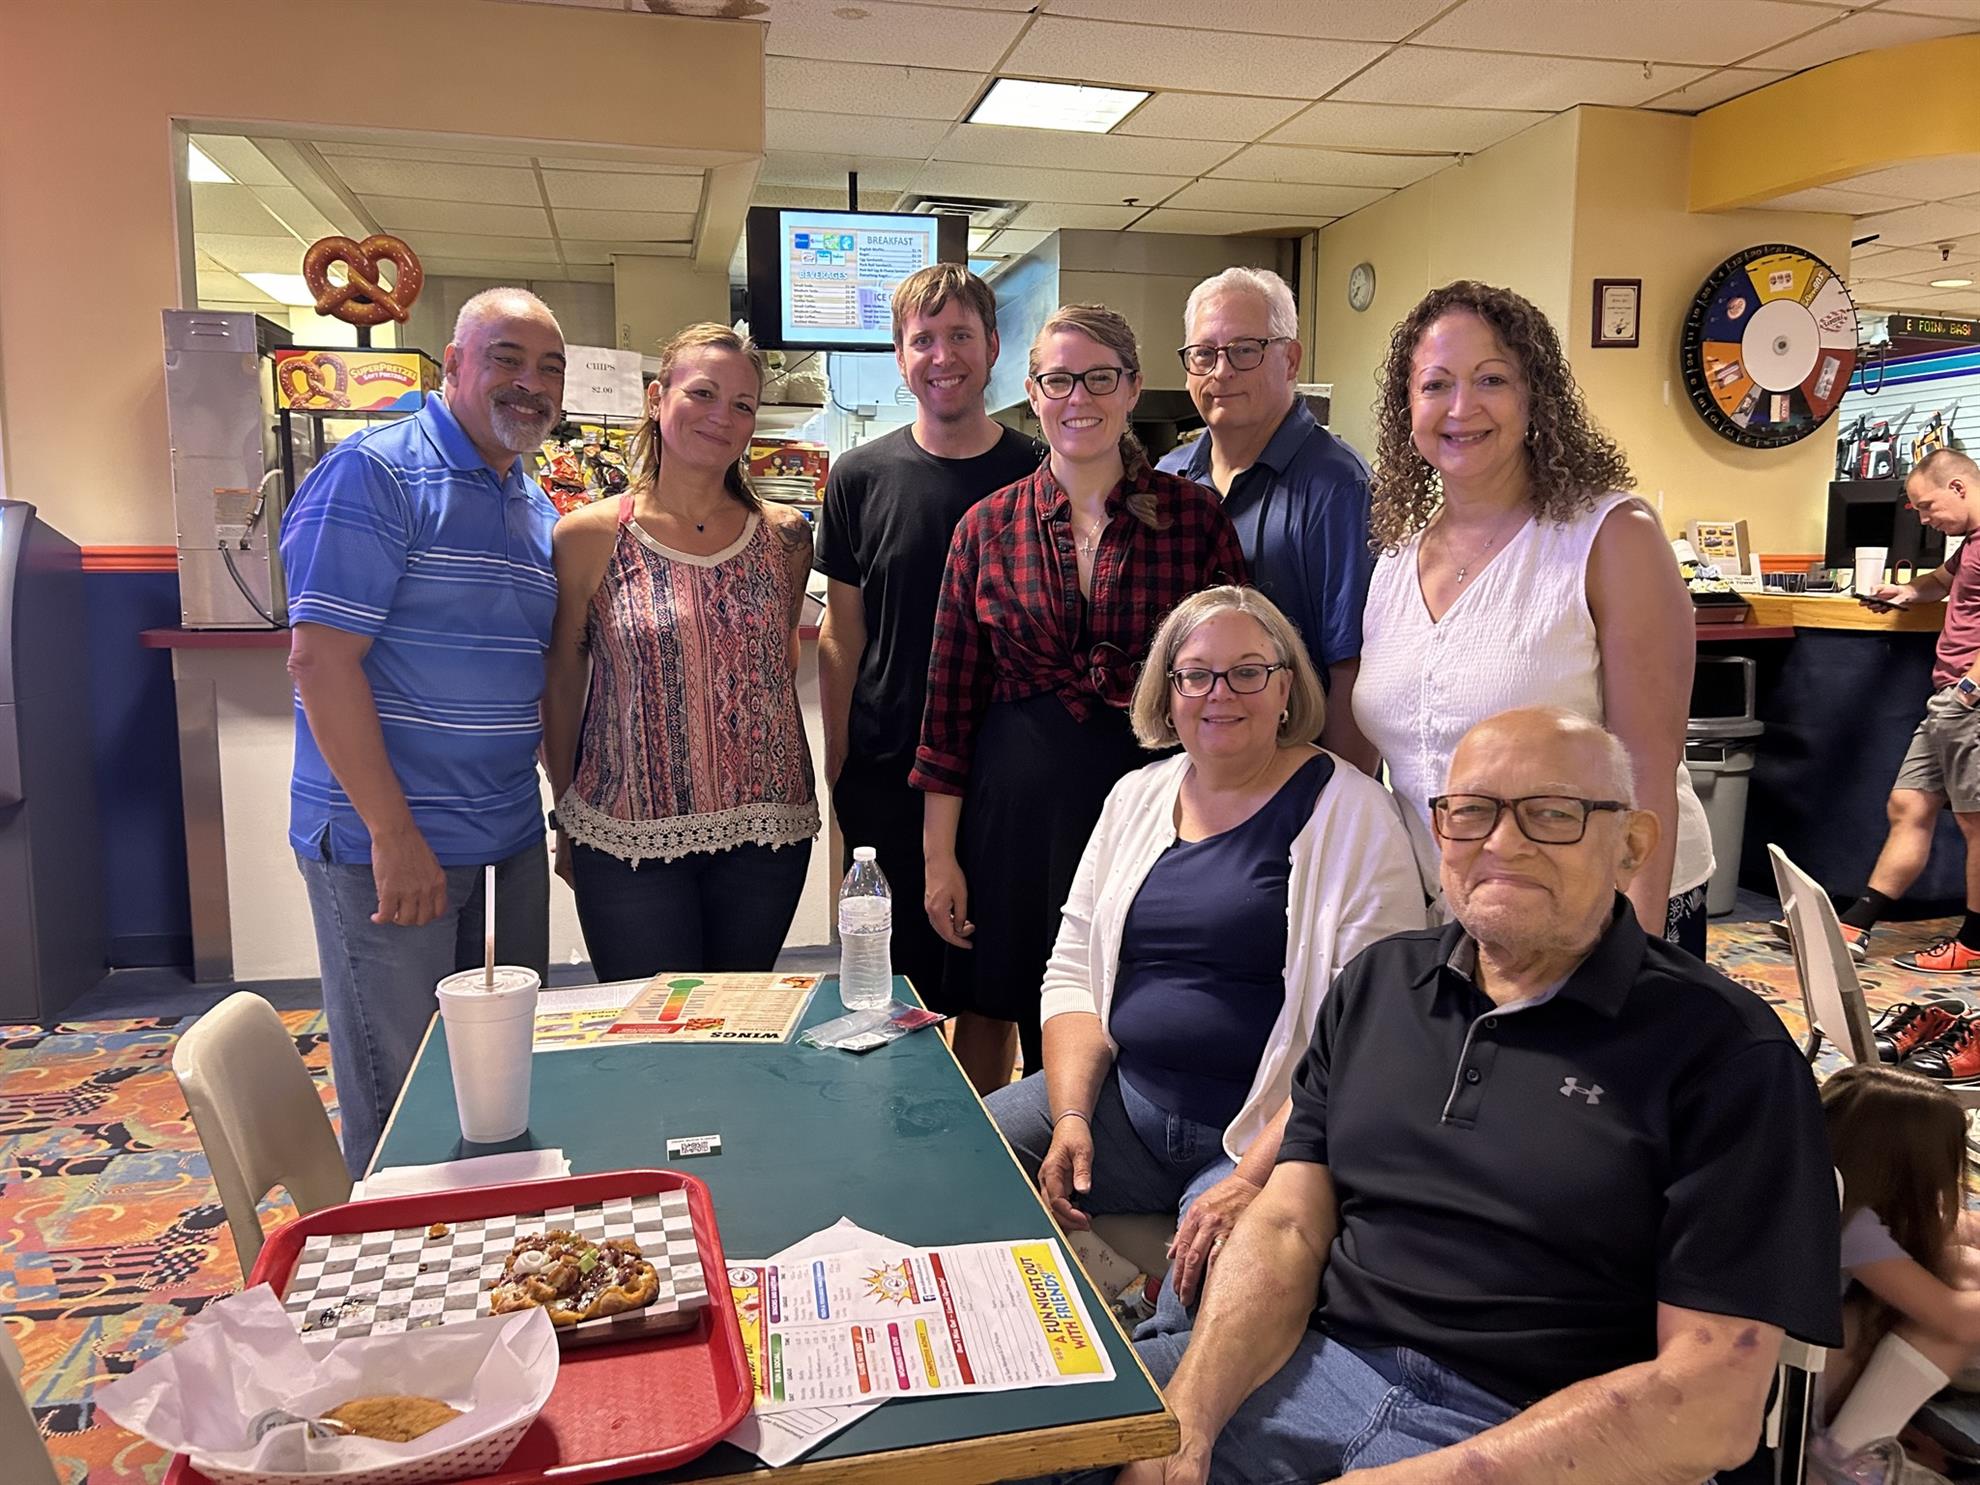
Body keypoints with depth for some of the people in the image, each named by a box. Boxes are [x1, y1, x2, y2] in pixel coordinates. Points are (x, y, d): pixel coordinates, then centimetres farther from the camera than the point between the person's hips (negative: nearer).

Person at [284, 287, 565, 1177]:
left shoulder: (535, 505, 13)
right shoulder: (375, 473, -11)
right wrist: (395, 834, -19)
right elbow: (320, 657, -18)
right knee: (401, 1102, 4)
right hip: (387, 840, -7)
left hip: (505, 834, 8)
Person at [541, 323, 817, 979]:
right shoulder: (589, 538, -5)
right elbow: (562, 685, 3)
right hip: (628, 837, -2)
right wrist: (568, 820, 7)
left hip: (764, 831, 3)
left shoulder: (784, 535, 2)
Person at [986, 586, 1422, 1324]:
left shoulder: (1351, 814, -7)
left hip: (1266, 1131, -5)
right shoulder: (1136, 797, 12)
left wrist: (1256, 1176, -22)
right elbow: (1073, 973, 11)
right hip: (1123, 1100, 6)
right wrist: (1071, 1117, -4)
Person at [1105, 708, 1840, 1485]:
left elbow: (1716, 1400, -12)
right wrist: (1182, 1422, -13)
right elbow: (1285, 1229, 4)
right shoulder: (1377, 982, 8)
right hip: (1313, 1368, 4)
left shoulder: (1725, 1050, -7)